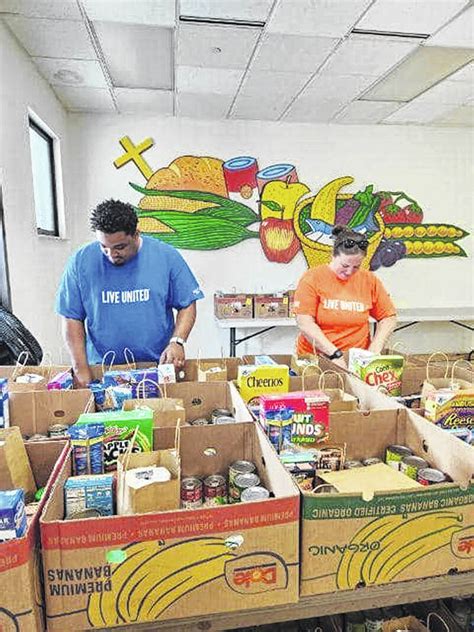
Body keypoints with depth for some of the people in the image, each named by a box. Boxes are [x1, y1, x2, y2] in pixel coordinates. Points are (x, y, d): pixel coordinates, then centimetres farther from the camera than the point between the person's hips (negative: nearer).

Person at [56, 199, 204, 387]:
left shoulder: (166, 256, -2)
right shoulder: (81, 262, 0)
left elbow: (187, 305, 4)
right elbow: (72, 318, 4)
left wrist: (177, 342, -12)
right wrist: (81, 370, -3)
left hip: (159, 365, -1)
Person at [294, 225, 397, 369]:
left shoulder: (370, 281, 5)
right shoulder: (312, 278, -4)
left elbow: (389, 317, 12)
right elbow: (304, 322, -10)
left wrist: (375, 349, -2)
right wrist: (334, 354, -15)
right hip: (312, 359, -2)